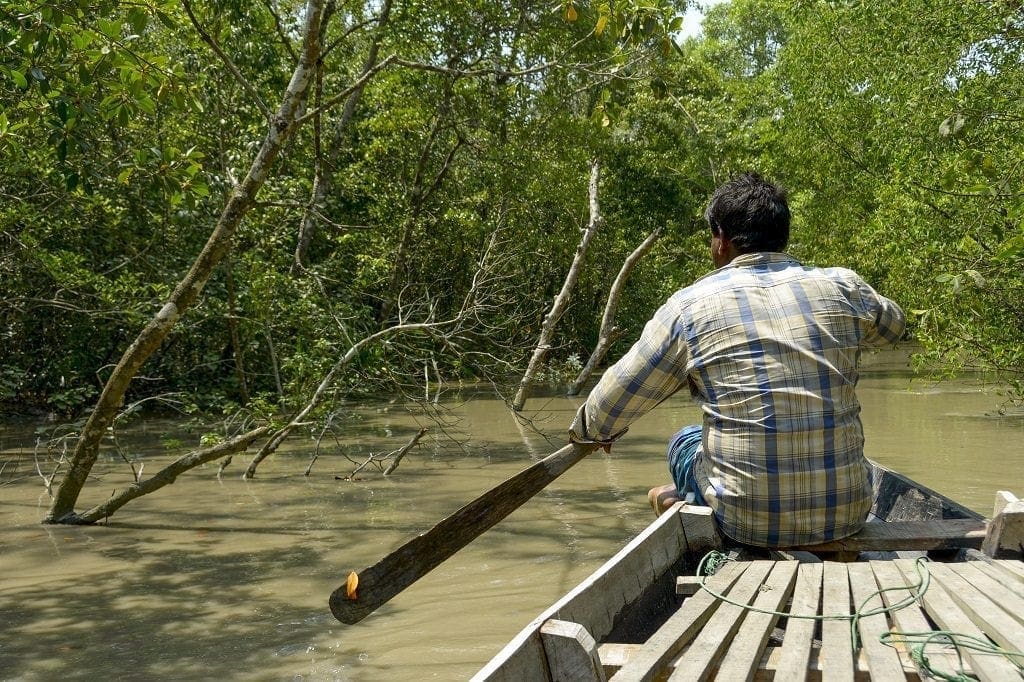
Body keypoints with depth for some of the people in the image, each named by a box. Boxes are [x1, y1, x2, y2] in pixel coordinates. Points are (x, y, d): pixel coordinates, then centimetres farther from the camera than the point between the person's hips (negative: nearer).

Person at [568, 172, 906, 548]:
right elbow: (893, 323, 28)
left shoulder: (689, 305, -5)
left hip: (751, 523, -2)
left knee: (684, 443, 27)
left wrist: (585, 430, 26)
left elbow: (609, 408, 3)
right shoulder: (843, 286, 2)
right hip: (849, 513, 3)